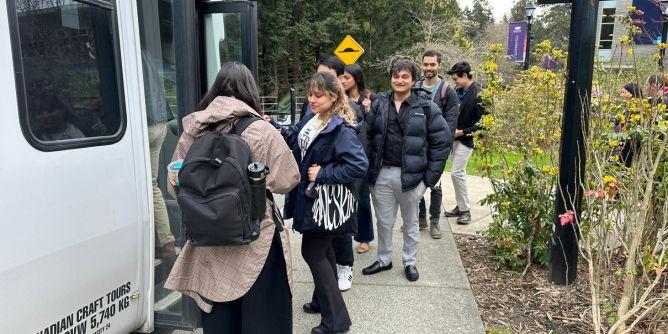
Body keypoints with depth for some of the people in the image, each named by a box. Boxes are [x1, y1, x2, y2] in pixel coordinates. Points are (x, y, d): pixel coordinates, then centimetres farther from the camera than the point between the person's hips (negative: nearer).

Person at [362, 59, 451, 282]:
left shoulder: (427, 108, -5)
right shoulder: (379, 104, 4)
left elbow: (442, 141, -5)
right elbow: (369, 137, 8)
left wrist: (430, 176, -8)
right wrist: (371, 168, 1)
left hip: (411, 175, -2)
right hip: (382, 174, 2)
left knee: (410, 222, 15)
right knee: (384, 221, 15)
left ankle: (409, 262, 33)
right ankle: (384, 260, 34)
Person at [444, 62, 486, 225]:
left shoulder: (478, 94, -16)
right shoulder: (458, 91, 7)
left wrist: (462, 132, -16)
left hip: (466, 139, -8)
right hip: (455, 138, 8)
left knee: (456, 172, -10)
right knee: (459, 173, 13)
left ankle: (465, 210, 3)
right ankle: (461, 206, 24)